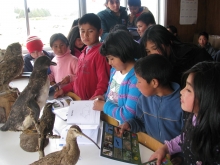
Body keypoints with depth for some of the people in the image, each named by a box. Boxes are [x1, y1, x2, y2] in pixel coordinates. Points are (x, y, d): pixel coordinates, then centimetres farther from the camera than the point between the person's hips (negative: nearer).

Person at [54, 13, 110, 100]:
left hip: (91, 103, -6)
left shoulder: (99, 53, -14)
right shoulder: (84, 52, 10)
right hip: (78, 100, 7)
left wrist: (92, 101, -26)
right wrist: (64, 90, 13)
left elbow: (103, 83, -17)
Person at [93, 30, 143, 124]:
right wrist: (105, 98, 1)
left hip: (122, 126, -8)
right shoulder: (115, 69, 5)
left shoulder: (136, 78, -23)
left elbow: (128, 115, -23)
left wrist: (105, 106, -12)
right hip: (107, 119, 8)